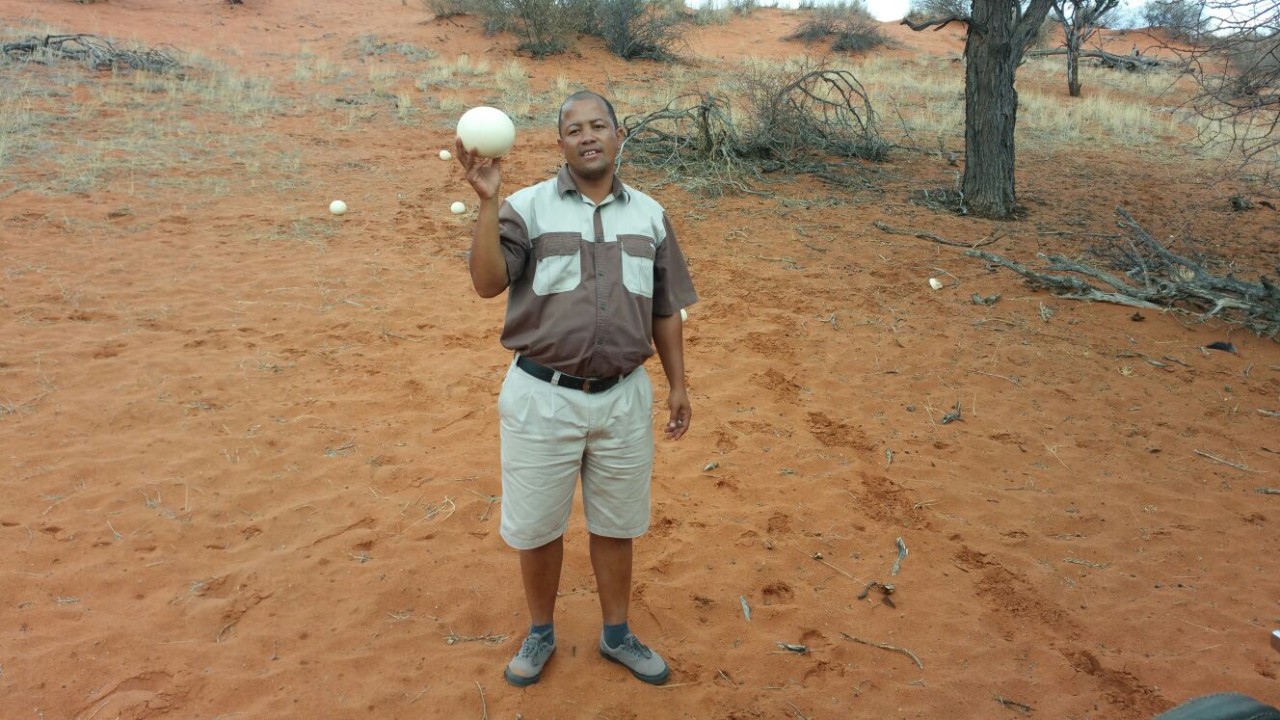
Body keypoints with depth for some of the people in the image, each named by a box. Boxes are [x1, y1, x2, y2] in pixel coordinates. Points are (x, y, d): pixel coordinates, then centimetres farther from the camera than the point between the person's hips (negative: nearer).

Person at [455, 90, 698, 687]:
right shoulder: (528, 207, -5)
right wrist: (488, 202, -26)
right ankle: (540, 633, 38)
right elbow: (488, 283, -18)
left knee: (614, 525, 17)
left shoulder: (649, 215, 5)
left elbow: (665, 312, 10)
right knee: (536, 526, 13)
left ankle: (617, 635, 39)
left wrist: (678, 385, 10)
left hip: (623, 397, 2)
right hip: (544, 396, -2)